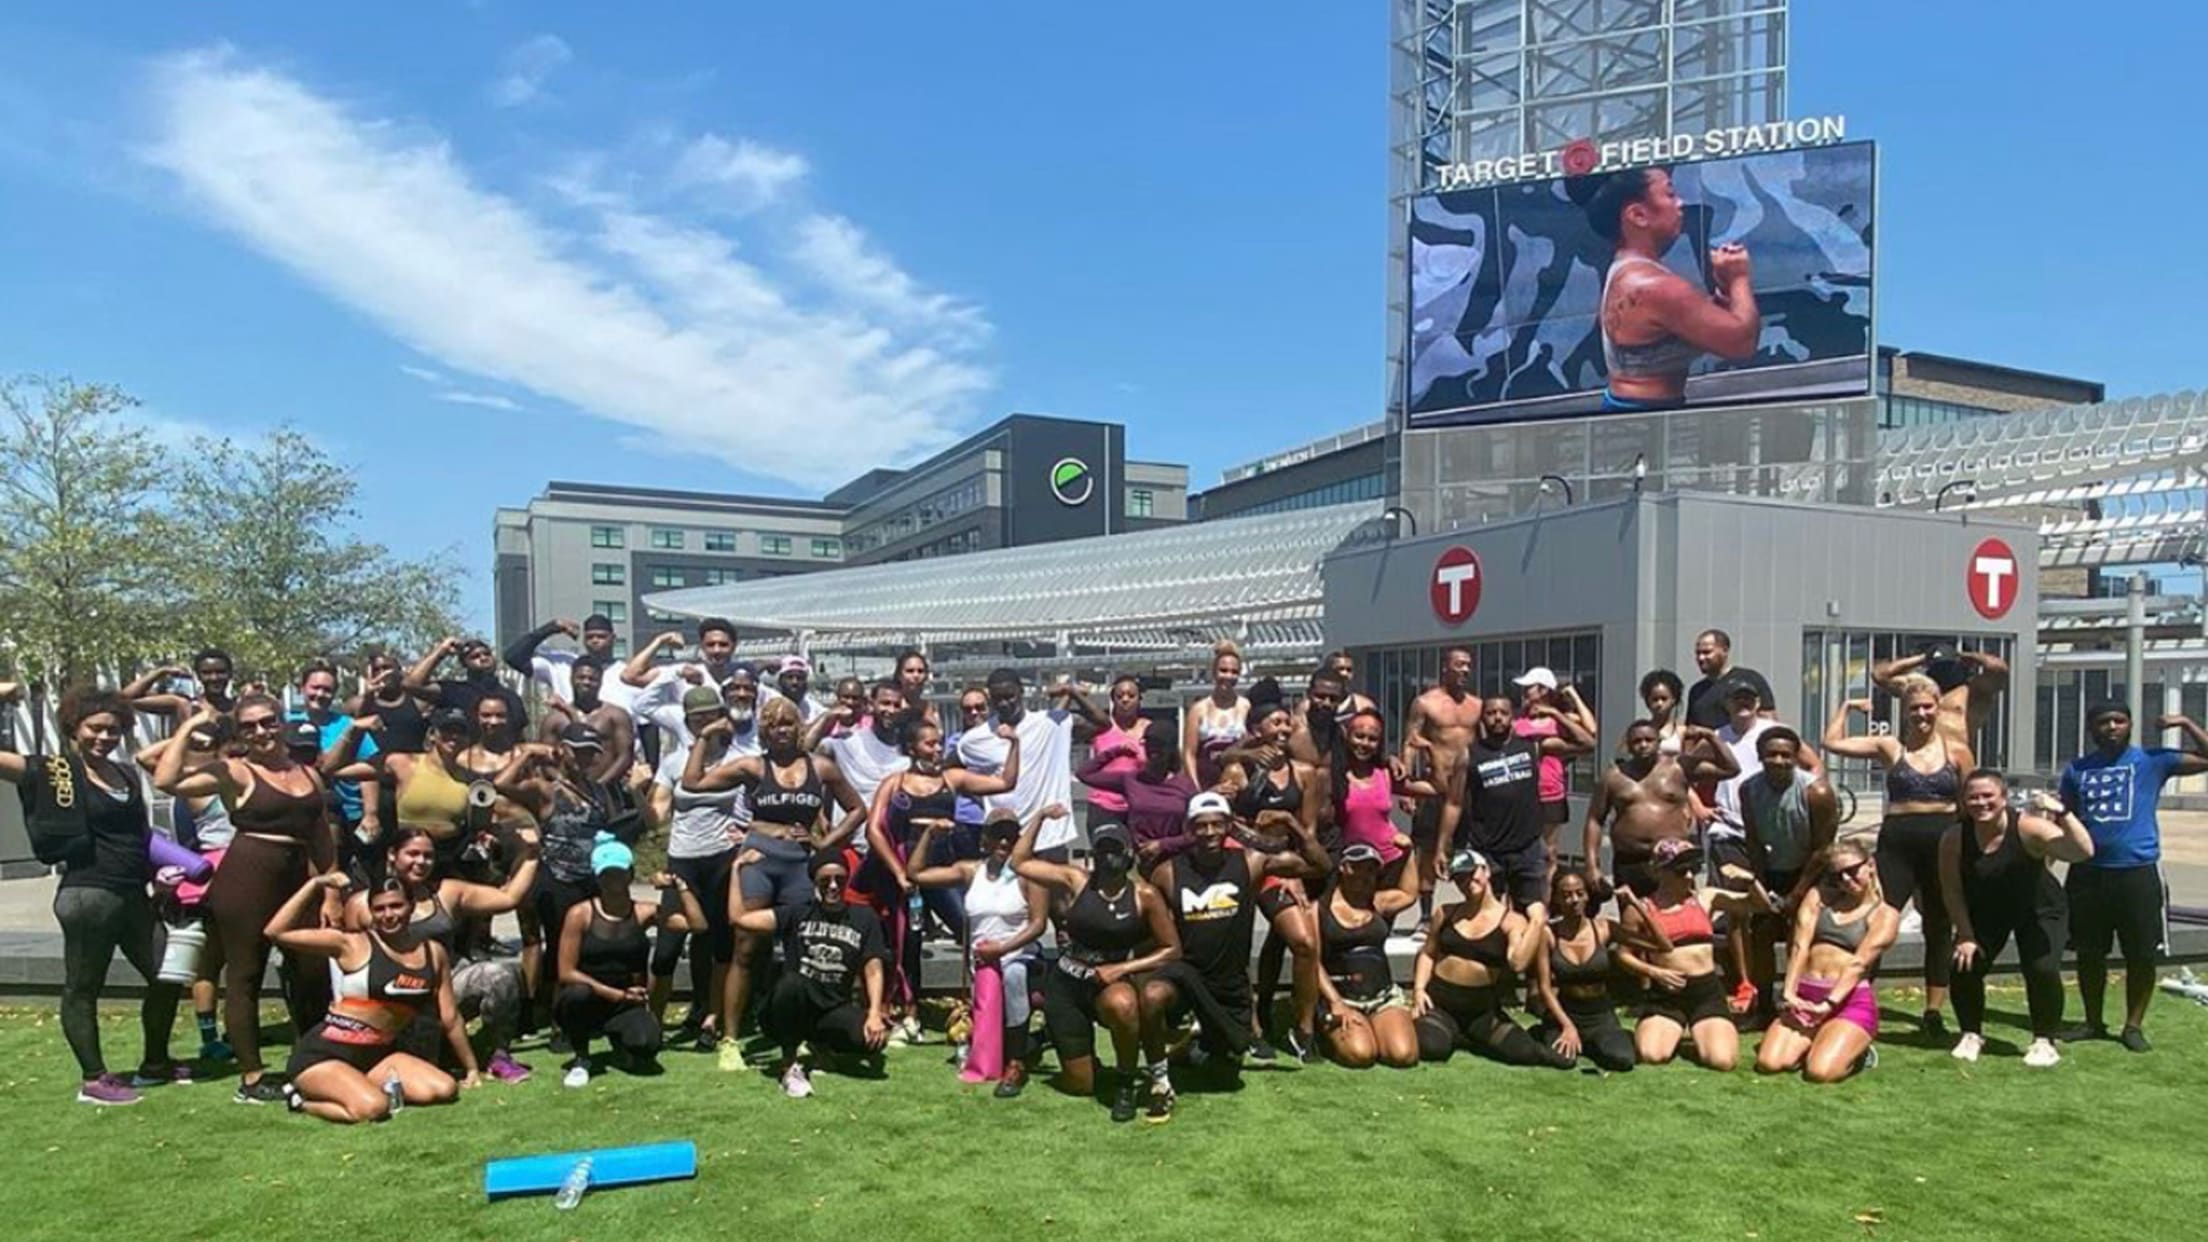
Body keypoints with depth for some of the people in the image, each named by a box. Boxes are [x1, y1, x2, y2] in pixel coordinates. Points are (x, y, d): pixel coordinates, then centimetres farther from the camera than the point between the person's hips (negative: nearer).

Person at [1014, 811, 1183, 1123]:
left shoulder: (1145, 895, -8)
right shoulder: (1076, 881, -4)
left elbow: (1172, 950, -6)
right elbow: (1020, 862, -3)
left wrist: (1123, 968, -16)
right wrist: (1040, 817, -8)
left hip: (1111, 983, -1)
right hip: (1066, 984, 1)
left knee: (1121, 1004, -40)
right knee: (1079, 1085, 3)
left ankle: (1126, 1083, -14)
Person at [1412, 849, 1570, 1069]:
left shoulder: (1512, 921, -4)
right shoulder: (1446, 914, 4)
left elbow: (1518, 963, -21)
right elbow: (1428, 954, 12)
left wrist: (1537, 922, -21)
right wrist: (1419, 989, -2)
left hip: (1483, 1009, -2)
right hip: (1439, 1001, 2)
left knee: (1523, 1051, -23)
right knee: (1431, 1048, -26)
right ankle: (1449, 1036, 11)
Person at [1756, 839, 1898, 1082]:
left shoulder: (1885, 915, 5)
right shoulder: (1817, 897, 15)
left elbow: (1859, 963, -9)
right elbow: (1800, 946, 3)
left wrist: (1829, 1003, -21)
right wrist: (1789, 994, -11)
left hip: (1851, 1001, -3)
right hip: (1804, 997, 3)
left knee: (1821, 1072, -24)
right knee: (1769, 1063, -17)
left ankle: (1855, 1052, 9)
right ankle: (1815, 1043, 13)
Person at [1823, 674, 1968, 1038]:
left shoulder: (1957, 753, 6)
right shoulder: (1889, 748, 3)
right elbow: (1832, 742, -3)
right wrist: (1847, 706, 3)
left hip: (1943, 844, 2)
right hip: (1898, 843, -2)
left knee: (1940, 931, 12)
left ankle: (1933, 1013, 22)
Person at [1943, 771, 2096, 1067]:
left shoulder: (2028, 829, -29)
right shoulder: (1954, 839, -21)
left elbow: (2084, 853, -42)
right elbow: (1953, 891, -11)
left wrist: (2063, 814, -54)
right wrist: (1966, 935, -12)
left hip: (2039, 912, -2)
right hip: (1985, 912, 2)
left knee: (2043, 971, -19)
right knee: (1964, 965, -10)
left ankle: (2044, 1041, 5)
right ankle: (1971, 1035, 14)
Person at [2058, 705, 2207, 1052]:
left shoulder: (2152, 760, 2)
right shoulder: (2077, 769, 10)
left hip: (2139, 872, -3)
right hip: (2088, 873, 3)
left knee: (2141, 955, 1)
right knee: (2089, 953, 9)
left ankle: (2134, 1025, 15)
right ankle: (2094, 1022, 23)